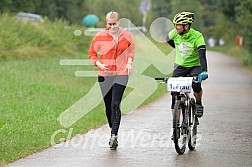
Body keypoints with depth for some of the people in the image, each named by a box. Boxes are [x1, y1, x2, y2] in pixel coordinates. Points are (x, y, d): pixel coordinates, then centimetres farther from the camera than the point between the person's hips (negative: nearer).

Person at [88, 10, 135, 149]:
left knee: (115, 105, -14)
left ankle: (114, 135, -15)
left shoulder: (126, 36, 2)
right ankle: (113, 131, 29)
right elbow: (92, 53, 7)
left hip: (121, 74, -1)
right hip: (104, 75, 1)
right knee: (108, 106, 9)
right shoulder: (100, 36, -2)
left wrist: (129, 63, 4)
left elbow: (131, 50, 20)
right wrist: (98, 64, -10)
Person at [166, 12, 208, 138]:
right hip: (180, 66, 3)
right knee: (174, 94, -10)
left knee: (196, 84, -33)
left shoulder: (197, 36, -24)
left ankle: (199, 104, 0)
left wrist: (204, 71, -50)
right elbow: (168, 39, 13)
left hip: (195, 66, -3)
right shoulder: (174, 34, -12)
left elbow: (202, 54, -35)